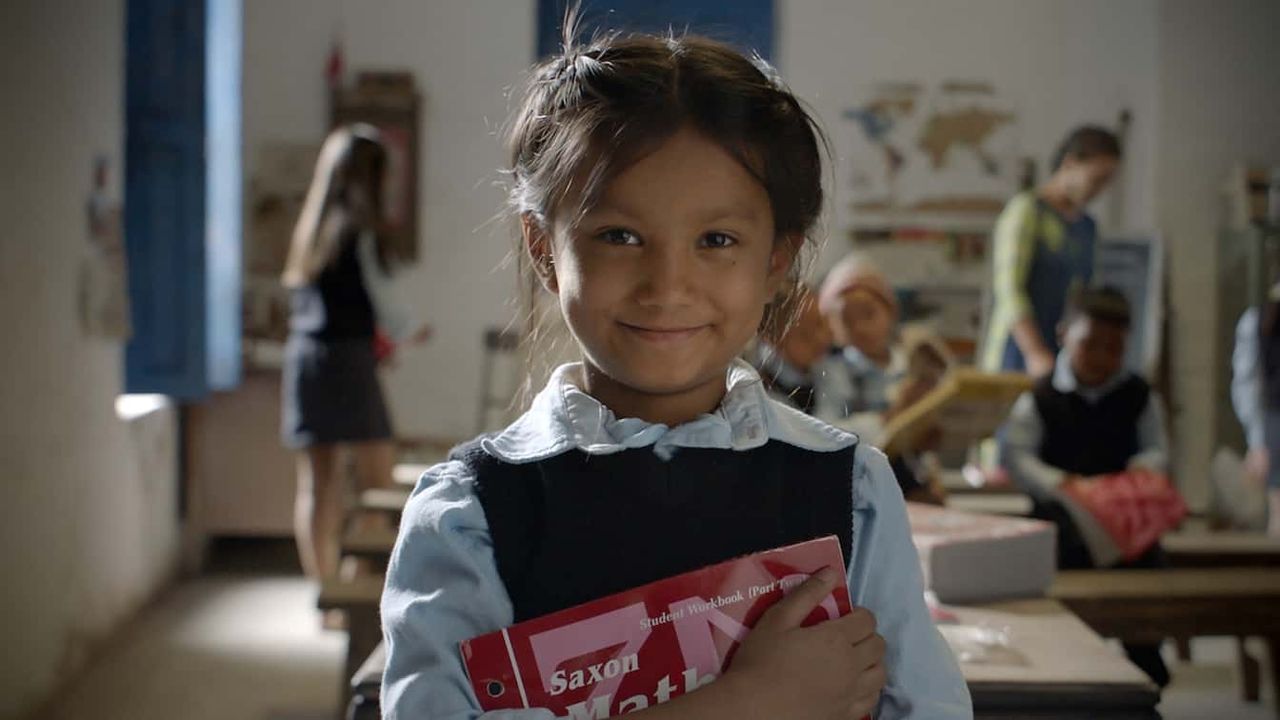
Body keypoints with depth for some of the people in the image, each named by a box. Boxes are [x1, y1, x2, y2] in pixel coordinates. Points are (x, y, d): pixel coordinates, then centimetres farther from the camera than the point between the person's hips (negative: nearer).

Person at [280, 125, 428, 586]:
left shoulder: (310, 228, 12)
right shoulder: (361, 230, -8)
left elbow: (297, 293, 15)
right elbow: (380, 297, -4)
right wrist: (409, 334, 17)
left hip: (303, 354, 7)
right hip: (347, 354, -7)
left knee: (316, 481, 7)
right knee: (376, 476, 1)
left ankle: (323, 583, 10)